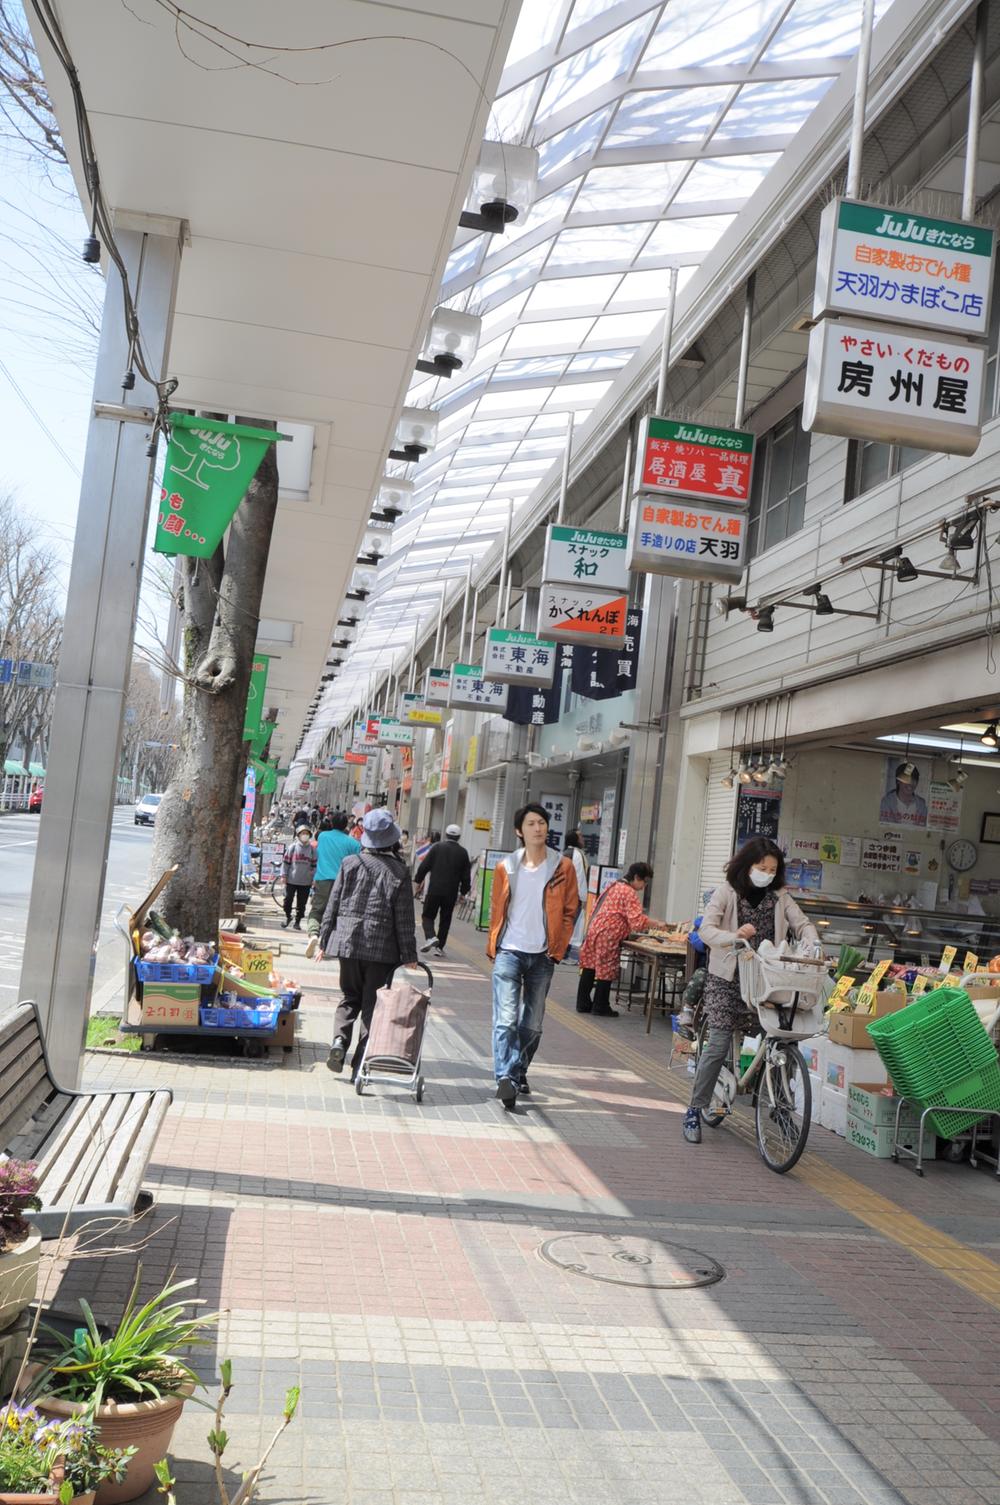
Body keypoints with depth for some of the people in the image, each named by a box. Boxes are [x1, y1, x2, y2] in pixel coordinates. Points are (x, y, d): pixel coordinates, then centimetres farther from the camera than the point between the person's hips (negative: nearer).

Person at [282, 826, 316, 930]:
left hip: (306, 882, 1)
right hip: (291, 880, -1)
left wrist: (314, 879, 2)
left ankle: (298, 921, 16)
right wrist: (284, 875, 0)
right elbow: (286, 862, 4)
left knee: (301, 903, 5)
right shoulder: (292, 847, 2)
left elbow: (314, 865, 7)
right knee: (288, 899, 1)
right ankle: (288, 916, 23)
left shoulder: (313, 849, 5)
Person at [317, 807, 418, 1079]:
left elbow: (333, 906, 2)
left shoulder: (349, 864, -1)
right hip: (382, 947, -2)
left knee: (350, 996, 18)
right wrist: (409, 955, 3)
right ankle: (360, 1065, 6)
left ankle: (339, 1040, -6)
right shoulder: (398, 872, -5)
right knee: (372, 1004, 6)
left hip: (347, 943, 2)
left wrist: (324, 940, 11)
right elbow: (404, 919, -3)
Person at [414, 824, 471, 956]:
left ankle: (430, 937, -16)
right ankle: (439, 947, 8)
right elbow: (466, 877, 7)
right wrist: (463, 892, 16)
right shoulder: (463, 853, 5)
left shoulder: (437, 847, -1)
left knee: (427, 915, 8)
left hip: (434, 890, -2)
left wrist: (417, 882, 6)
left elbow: (424, 866, -3)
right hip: (451, 893, 2)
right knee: (445, 920, 11)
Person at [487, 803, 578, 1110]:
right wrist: (493, 947, 7)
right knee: (506, 1018, -13)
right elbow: (496, 910, 11)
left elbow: (569, 912, 4)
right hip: (509, 952, -1)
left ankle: (519, 1071, 26)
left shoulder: (563, 868, 1)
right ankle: (506, 1078, -17)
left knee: (532, 1023, 10)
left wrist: (557, 950, -2)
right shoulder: (506, 868, 3)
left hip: (542, 956, 1)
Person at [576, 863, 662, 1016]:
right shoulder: (630, 893, -12)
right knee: (606, 970, 2)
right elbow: (637, 921, -18)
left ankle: (583, 1004, 17)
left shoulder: (613, 886, 16)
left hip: (595, 931, 9)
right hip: (608, 936, -9)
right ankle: (600, 1007, 10)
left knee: (589, 968, 11)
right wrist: (656, 923, -9)